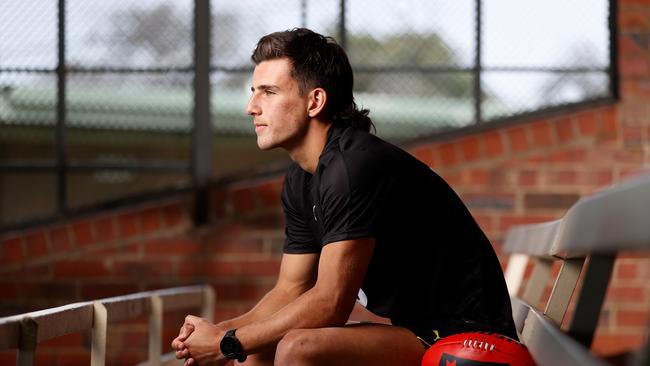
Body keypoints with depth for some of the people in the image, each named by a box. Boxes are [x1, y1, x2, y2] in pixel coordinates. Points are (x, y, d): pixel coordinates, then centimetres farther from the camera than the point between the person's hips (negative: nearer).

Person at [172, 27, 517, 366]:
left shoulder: (355, 167, -21)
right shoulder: (300, 180, 10)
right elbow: (291, 290, 12)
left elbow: (330, 305, -24)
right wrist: (219, 331, -6)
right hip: (419, 330, 10)